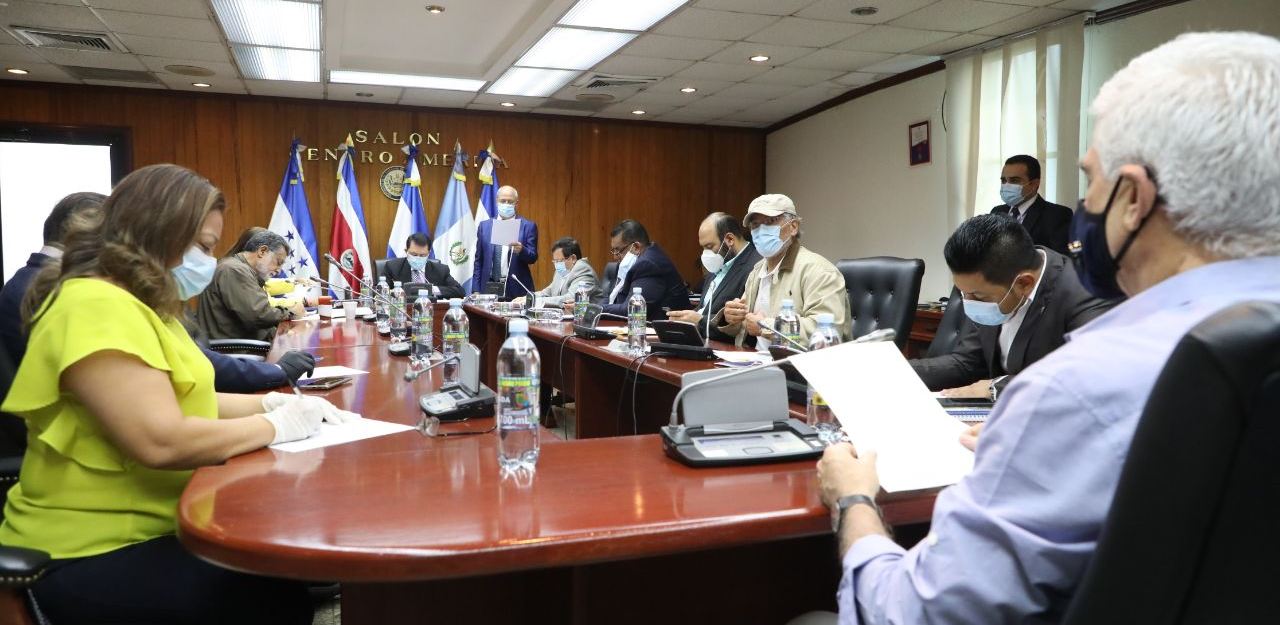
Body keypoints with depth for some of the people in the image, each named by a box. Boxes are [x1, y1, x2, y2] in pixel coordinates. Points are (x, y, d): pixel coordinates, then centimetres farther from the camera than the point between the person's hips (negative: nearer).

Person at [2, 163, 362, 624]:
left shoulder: (137, 304, 13)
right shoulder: (97, 308, -22)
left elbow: (182, 399, 17)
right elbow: (162, 442, -31)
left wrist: (273, 402, 2)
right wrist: (276, 424, -18)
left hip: (153, 526, 10)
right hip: (95, 556, -10)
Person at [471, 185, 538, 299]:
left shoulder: (528, 226, 3)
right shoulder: (484, 226, 11)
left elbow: (533, 258, -1)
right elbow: (478, 261, 11)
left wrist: (521, 250, -22)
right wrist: (476, 290, 4)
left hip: (516, 290, -2)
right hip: (489, 288, 2)